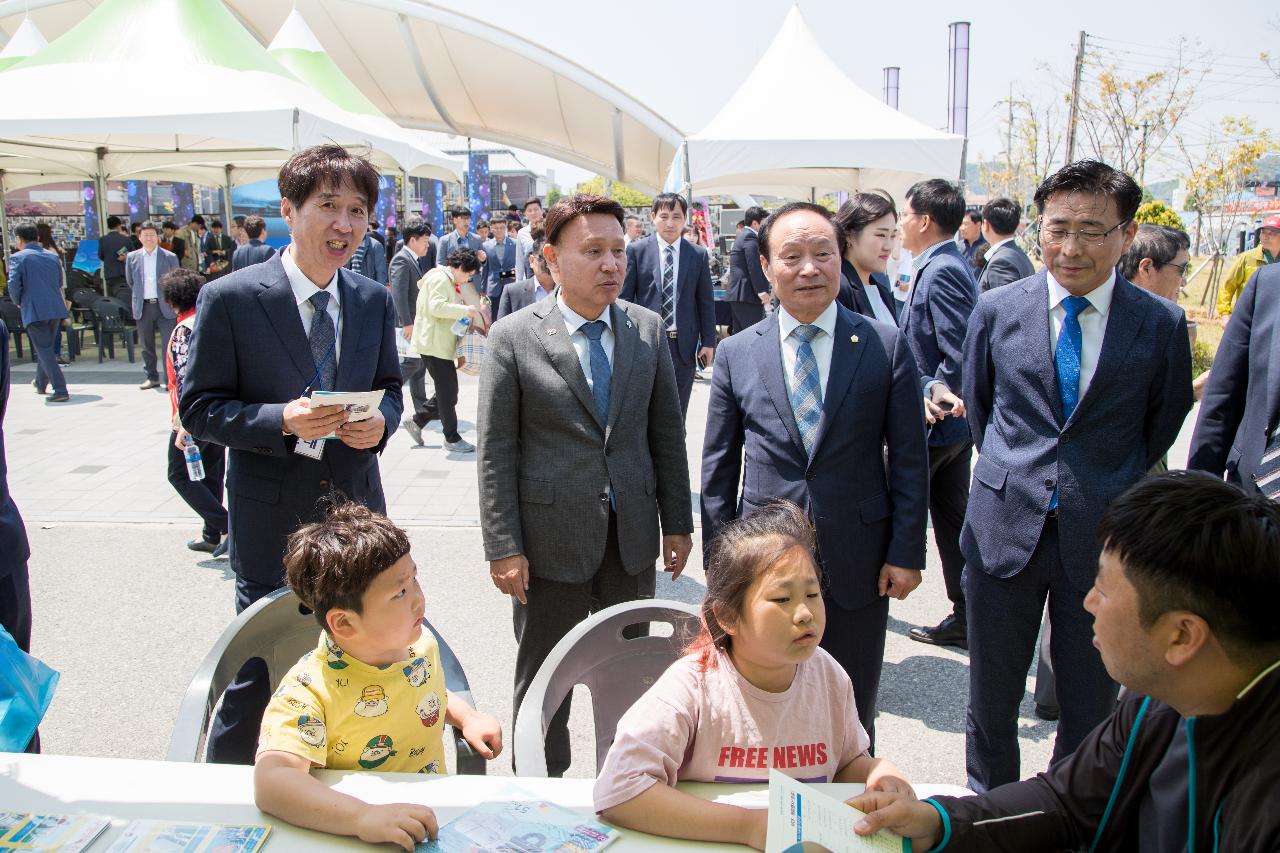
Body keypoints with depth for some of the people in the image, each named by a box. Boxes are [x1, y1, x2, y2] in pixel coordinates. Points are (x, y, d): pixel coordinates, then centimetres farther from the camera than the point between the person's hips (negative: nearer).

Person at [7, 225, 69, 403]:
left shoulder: (18, 258, -6)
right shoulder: (53, 257, 11)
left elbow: (13, 285, -13)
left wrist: (18, 302, 4)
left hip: (33, 311, -6)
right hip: (56, 309, 6)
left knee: (44, 350, -3)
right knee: (47, 347, 22)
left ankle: (60, 390, -12)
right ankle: (41, 384, 38)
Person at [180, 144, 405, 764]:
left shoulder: (375, 300, 3)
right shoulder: (229, 299, -10)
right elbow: (197, 409, -8)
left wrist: (381, 422, -10)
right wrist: (282, 421, -24)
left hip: (355, 507, 4)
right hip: (271, 514, -4)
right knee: (259, 668, 7)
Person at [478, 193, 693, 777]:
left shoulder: (648, 329, 3)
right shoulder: (512, 337, -7)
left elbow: (666, 433, 7)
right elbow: (496, 451, -8)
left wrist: (677, 522, 6)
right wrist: (503, 547, -11)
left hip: (632, 535, 3)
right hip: (550, 537, -3)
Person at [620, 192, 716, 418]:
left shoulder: (698, 255, 5)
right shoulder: (636, 251, 0)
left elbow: (706, 301, 7)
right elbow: (624, 297, 1)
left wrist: (708, 342, 3)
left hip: (684, 345, 1)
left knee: (677, 415, 8)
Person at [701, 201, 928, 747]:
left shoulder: (887, 346, -3)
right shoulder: (736, 354, 1)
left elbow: (909, 459, -1)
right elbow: (718, 468, 5)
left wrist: (906, 553, -4)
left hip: (858, 562, -1)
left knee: (852, 718, 15)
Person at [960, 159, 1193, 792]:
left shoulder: (1162, 325, -5)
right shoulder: (997, 309, -1)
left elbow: (1162, 426, 8)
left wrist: (1113, 491, 11)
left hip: (1103, 538, -1)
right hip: (1006, 526, 1)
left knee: (1091, 699, 12)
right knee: (991, 692, 14)